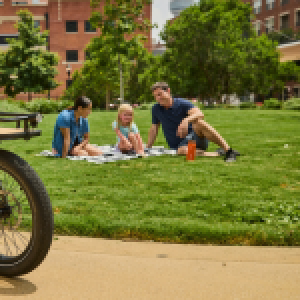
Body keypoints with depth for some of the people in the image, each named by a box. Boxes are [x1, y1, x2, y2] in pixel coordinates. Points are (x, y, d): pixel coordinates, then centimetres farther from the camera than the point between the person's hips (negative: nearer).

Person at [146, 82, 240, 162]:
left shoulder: (182, 103, -6)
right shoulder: (156, 109, 8)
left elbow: (200, 114, -24)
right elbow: (154, 129, 19)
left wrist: (186, 120, -45)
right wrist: (147, 148, 14)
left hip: (195, 137, -2)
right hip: (179, 145, 2)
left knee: (198, 123, -36)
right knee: (182, 151, -38)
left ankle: (229, 150, -36)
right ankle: (219, 153, -34)